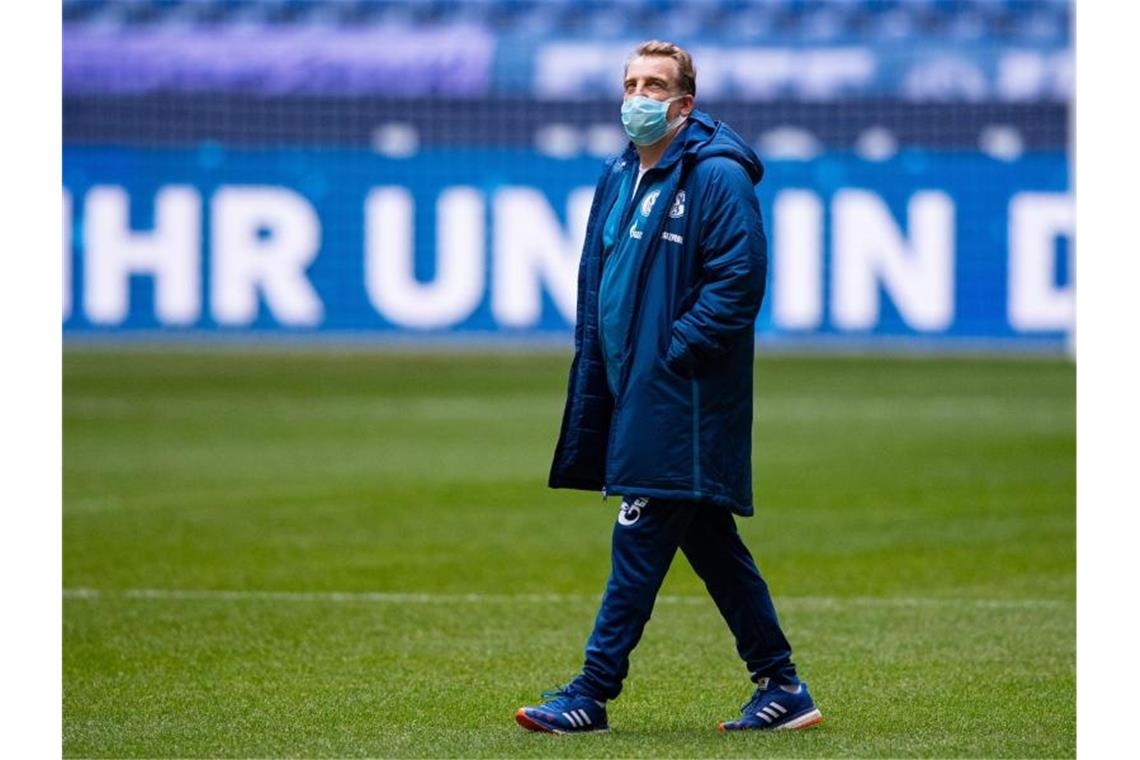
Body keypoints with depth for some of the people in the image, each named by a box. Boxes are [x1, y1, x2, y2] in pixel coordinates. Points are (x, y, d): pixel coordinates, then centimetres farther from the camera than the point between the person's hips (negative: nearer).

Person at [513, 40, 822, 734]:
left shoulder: (717, 176, -11)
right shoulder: (619, 178, 16)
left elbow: (739, 281, -17)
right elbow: (596, 283, 24)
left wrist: (669, 354, -17)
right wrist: (598, 362, 13)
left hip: (683, 402, -9)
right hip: (636, 390, 9)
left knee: (641, 543, -7)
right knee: (711, 544, 11)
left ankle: (593, 694, -5)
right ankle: (782, 686, 17)